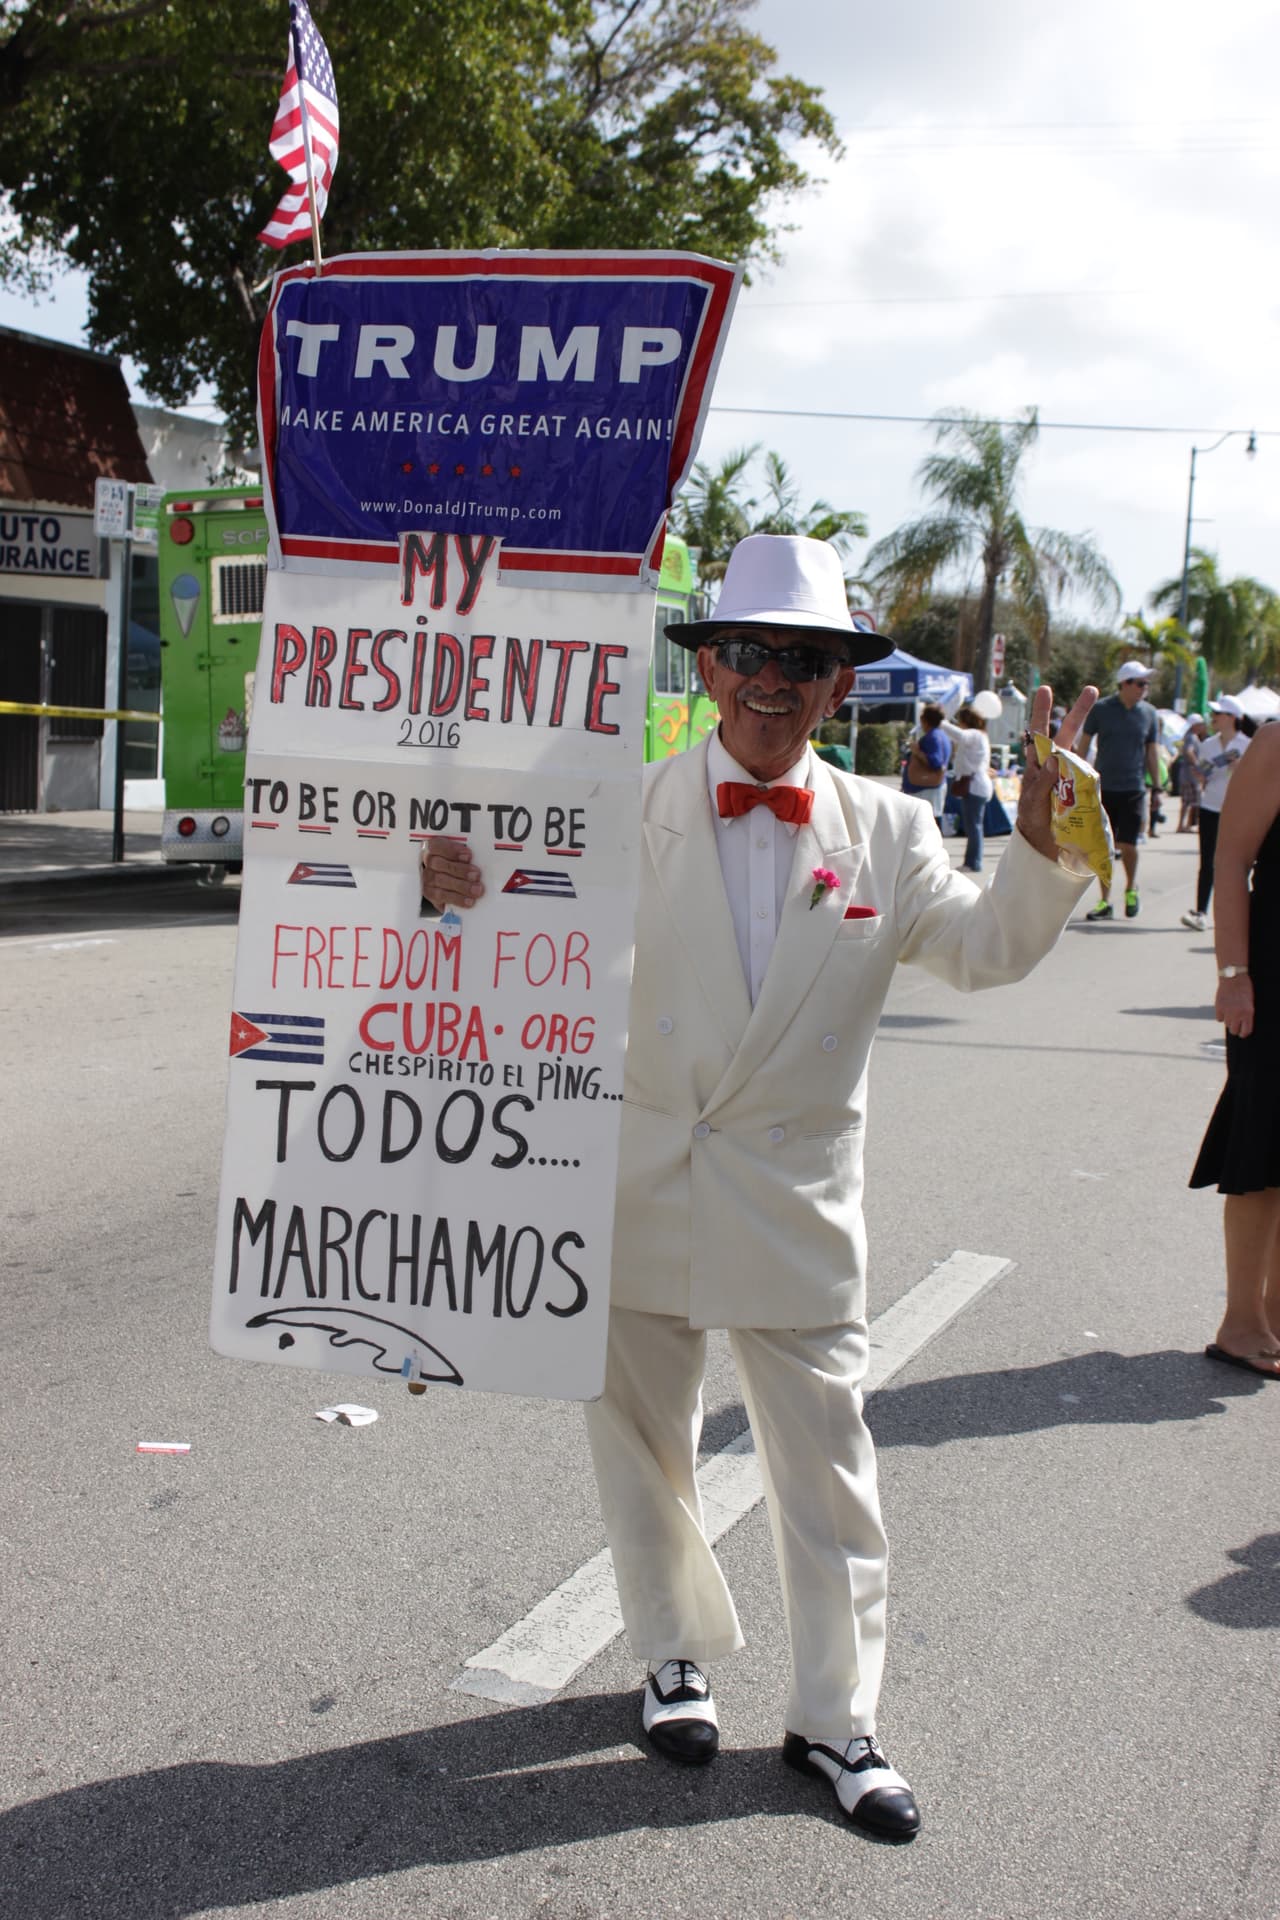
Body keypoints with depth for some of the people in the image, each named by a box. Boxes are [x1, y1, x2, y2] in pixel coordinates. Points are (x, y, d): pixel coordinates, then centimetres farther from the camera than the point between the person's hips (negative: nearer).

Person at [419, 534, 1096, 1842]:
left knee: (824, 1462, 7)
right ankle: (678, 1653, 41)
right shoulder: (630, 808, -5)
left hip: (795, 1205, 0)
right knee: (642, 1440, 17)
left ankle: (835, 1718, 26)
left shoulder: (885, 830, 0)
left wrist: (1039, 842, -16)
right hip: (637, 1187, 0)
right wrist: (460, 886, -26)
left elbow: (984, 951, 0)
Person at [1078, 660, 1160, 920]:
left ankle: (1131, 889, 22)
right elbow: (1083, 744, 5)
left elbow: (1151, 752, 11)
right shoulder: (1101, 709, -1)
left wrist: (1157, 787, 9)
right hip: (1102, 788, 0)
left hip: (1133, 789, 0)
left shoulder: (1149, 713, 4)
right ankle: (1105, 902, 10)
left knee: (1128, 844, -5)